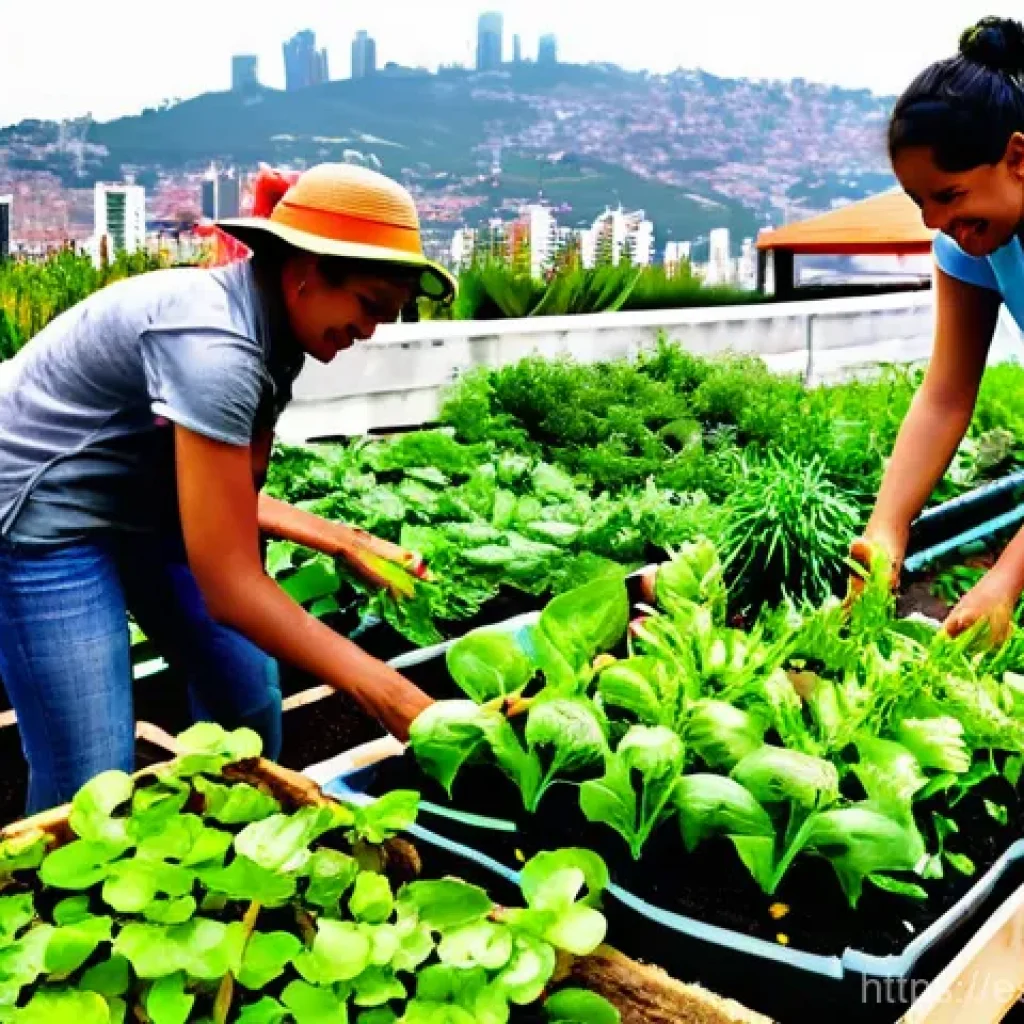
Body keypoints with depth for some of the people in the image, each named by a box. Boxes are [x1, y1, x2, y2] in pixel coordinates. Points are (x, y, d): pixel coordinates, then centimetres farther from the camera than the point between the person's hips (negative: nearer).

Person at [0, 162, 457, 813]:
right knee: (93, 780, -6)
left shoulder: (270, 334, -4)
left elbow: (224, 493, 5)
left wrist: (347, 542, -6)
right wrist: (388, 695, -28)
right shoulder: (211, 341, -31)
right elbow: (231, 587, -31)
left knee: (248, 696, 8)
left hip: (143, 502, 9)